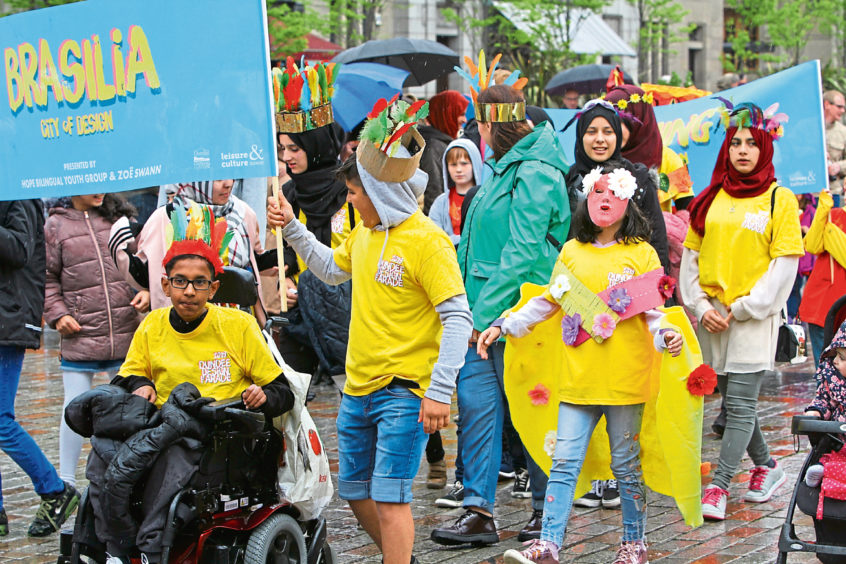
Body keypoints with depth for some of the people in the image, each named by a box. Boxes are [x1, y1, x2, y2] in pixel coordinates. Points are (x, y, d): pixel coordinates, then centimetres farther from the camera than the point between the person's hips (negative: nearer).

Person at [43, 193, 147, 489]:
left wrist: (146, 291, -3)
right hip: (79, 334, -2)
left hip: (125, 334, 2)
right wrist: (57, 313, -6)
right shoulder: (55, 225, 1)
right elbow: (46, 277, 4)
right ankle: (66, 481, 13)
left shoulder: (119, 217, 8)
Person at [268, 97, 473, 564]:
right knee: (353, 488, 17)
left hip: (404, 391, -9)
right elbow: (332, 270, 30)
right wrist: (292, 228, 21)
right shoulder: (365, 232, 9)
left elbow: (458, 320, -20)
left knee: (388, 496, -11)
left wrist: (439, 391, -25)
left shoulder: (427, 241, -16)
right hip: (358, 387, 9)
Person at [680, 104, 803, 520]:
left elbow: (785, 265, -7)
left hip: (754, 316, -5)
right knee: (734, 400, 11)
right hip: (711, 317, 5)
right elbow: (691, 254, 11)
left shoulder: (780, 199, -3)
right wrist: (701, 306, -3)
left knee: (740, 405, -8)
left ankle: (718, 487, -6)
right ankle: (767, 467, 29)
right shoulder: (710, 198, 10)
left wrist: (742, 309, -11)